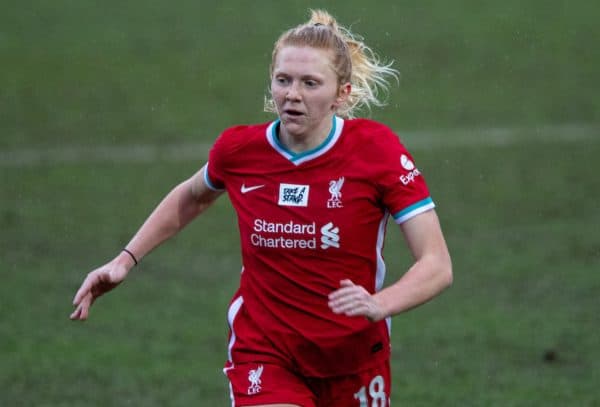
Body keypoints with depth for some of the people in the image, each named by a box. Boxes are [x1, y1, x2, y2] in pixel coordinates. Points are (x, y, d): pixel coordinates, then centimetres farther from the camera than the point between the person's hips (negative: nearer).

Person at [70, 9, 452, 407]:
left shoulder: (375, 148, -16)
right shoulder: (238, 150, -8)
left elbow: (437, 265, -19)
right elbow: (190, 198, 18)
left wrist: (379, 305, -38)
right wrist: (126, 259, 8)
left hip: (354, 356, 0)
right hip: (263, 355, 0)